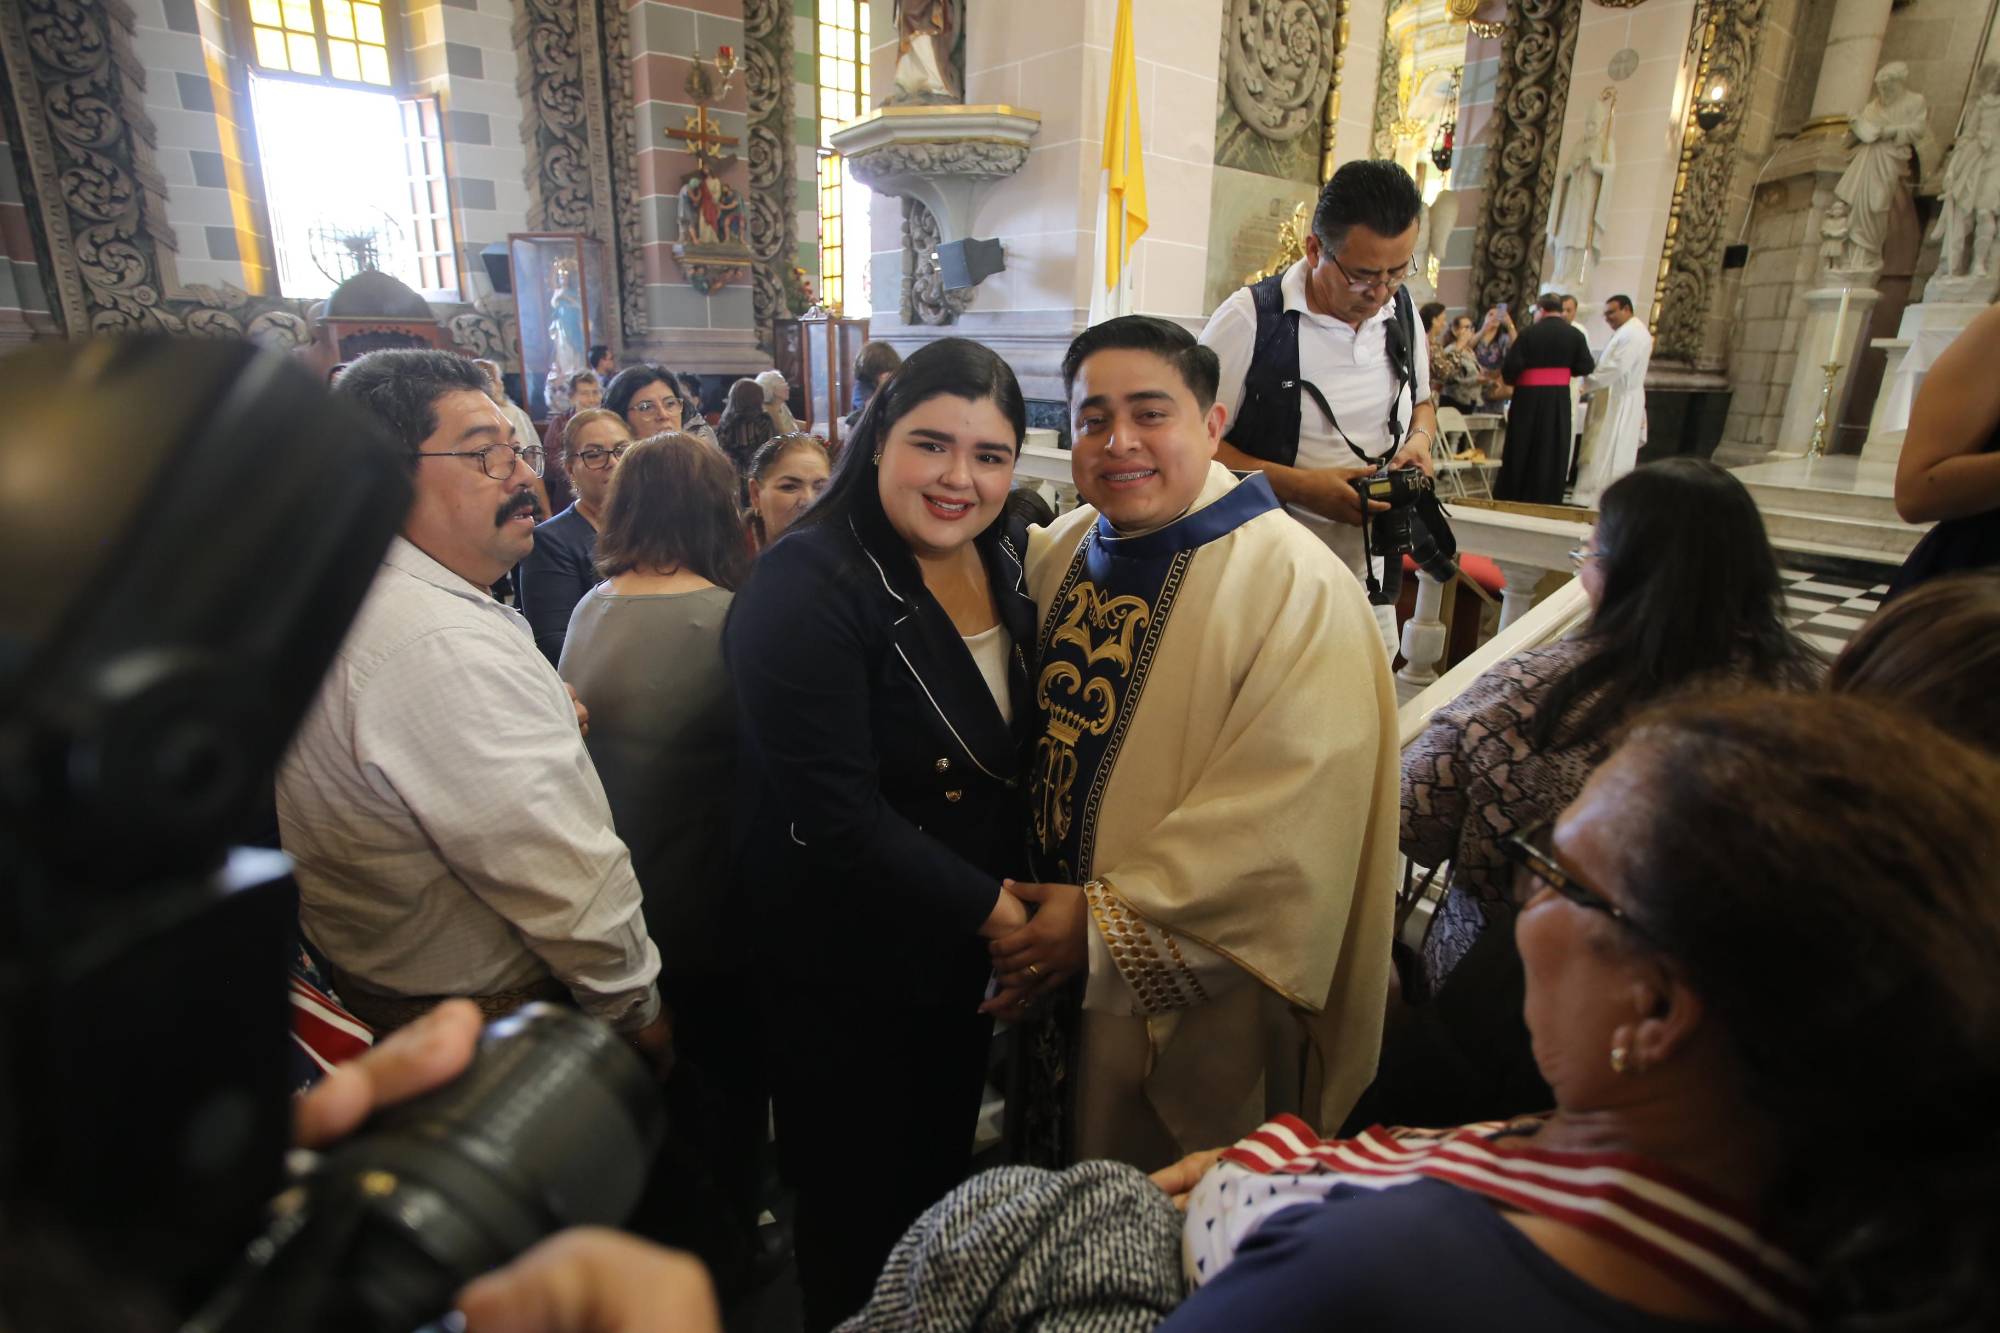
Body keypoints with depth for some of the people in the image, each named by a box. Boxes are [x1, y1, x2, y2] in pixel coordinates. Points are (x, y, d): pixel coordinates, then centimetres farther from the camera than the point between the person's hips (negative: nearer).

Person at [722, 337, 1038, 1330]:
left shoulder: (1009, 566, 0)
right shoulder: (811, 584, -22)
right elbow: (836, 814, -27)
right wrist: (988, 907, -20)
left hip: (968, 950, 7)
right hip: (843, 971, -6)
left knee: (942, 1173, 26)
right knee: (855, 1210, 16)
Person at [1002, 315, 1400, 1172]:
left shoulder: (1293, 585, -19)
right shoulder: (1058, 553, 2)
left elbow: (1289, 813, -24)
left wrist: (1106, 920, -21)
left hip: (1197, 1002, -5)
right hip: (1045, 969, 6)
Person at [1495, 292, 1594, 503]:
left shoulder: (1529, 333, -9)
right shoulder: (1575, 334, -2)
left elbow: (1512, 365, -13)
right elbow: (1586, 367, 1)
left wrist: (1509, 379, 9)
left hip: (1529, 397, -2)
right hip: (1559, 397, 2)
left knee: (1521, 450, 8)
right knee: (1553, 452, 9)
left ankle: (1508, 499, 15)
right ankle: (1546, 501, 12)